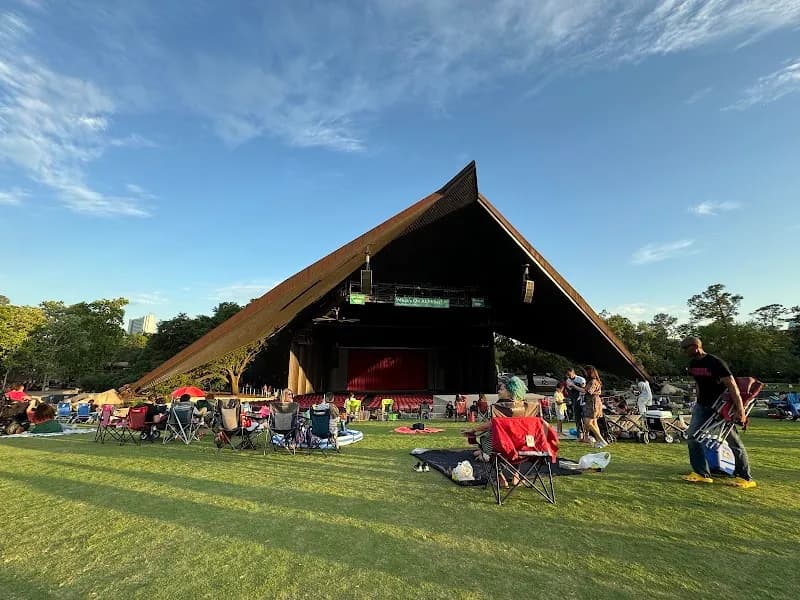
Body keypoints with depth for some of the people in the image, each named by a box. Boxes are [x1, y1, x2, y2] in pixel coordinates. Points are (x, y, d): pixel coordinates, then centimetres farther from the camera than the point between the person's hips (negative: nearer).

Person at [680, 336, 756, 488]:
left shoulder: (716, 362, -19)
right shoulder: (693, 364, 3)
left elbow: (732, 386, -22)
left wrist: (740, 410, -27)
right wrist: (698, 401, 16)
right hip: (702, 405, 7)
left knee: (733, 441, 1)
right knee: (693, 435, -3)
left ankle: (745, 478, 15)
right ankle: (702, 473, 2)